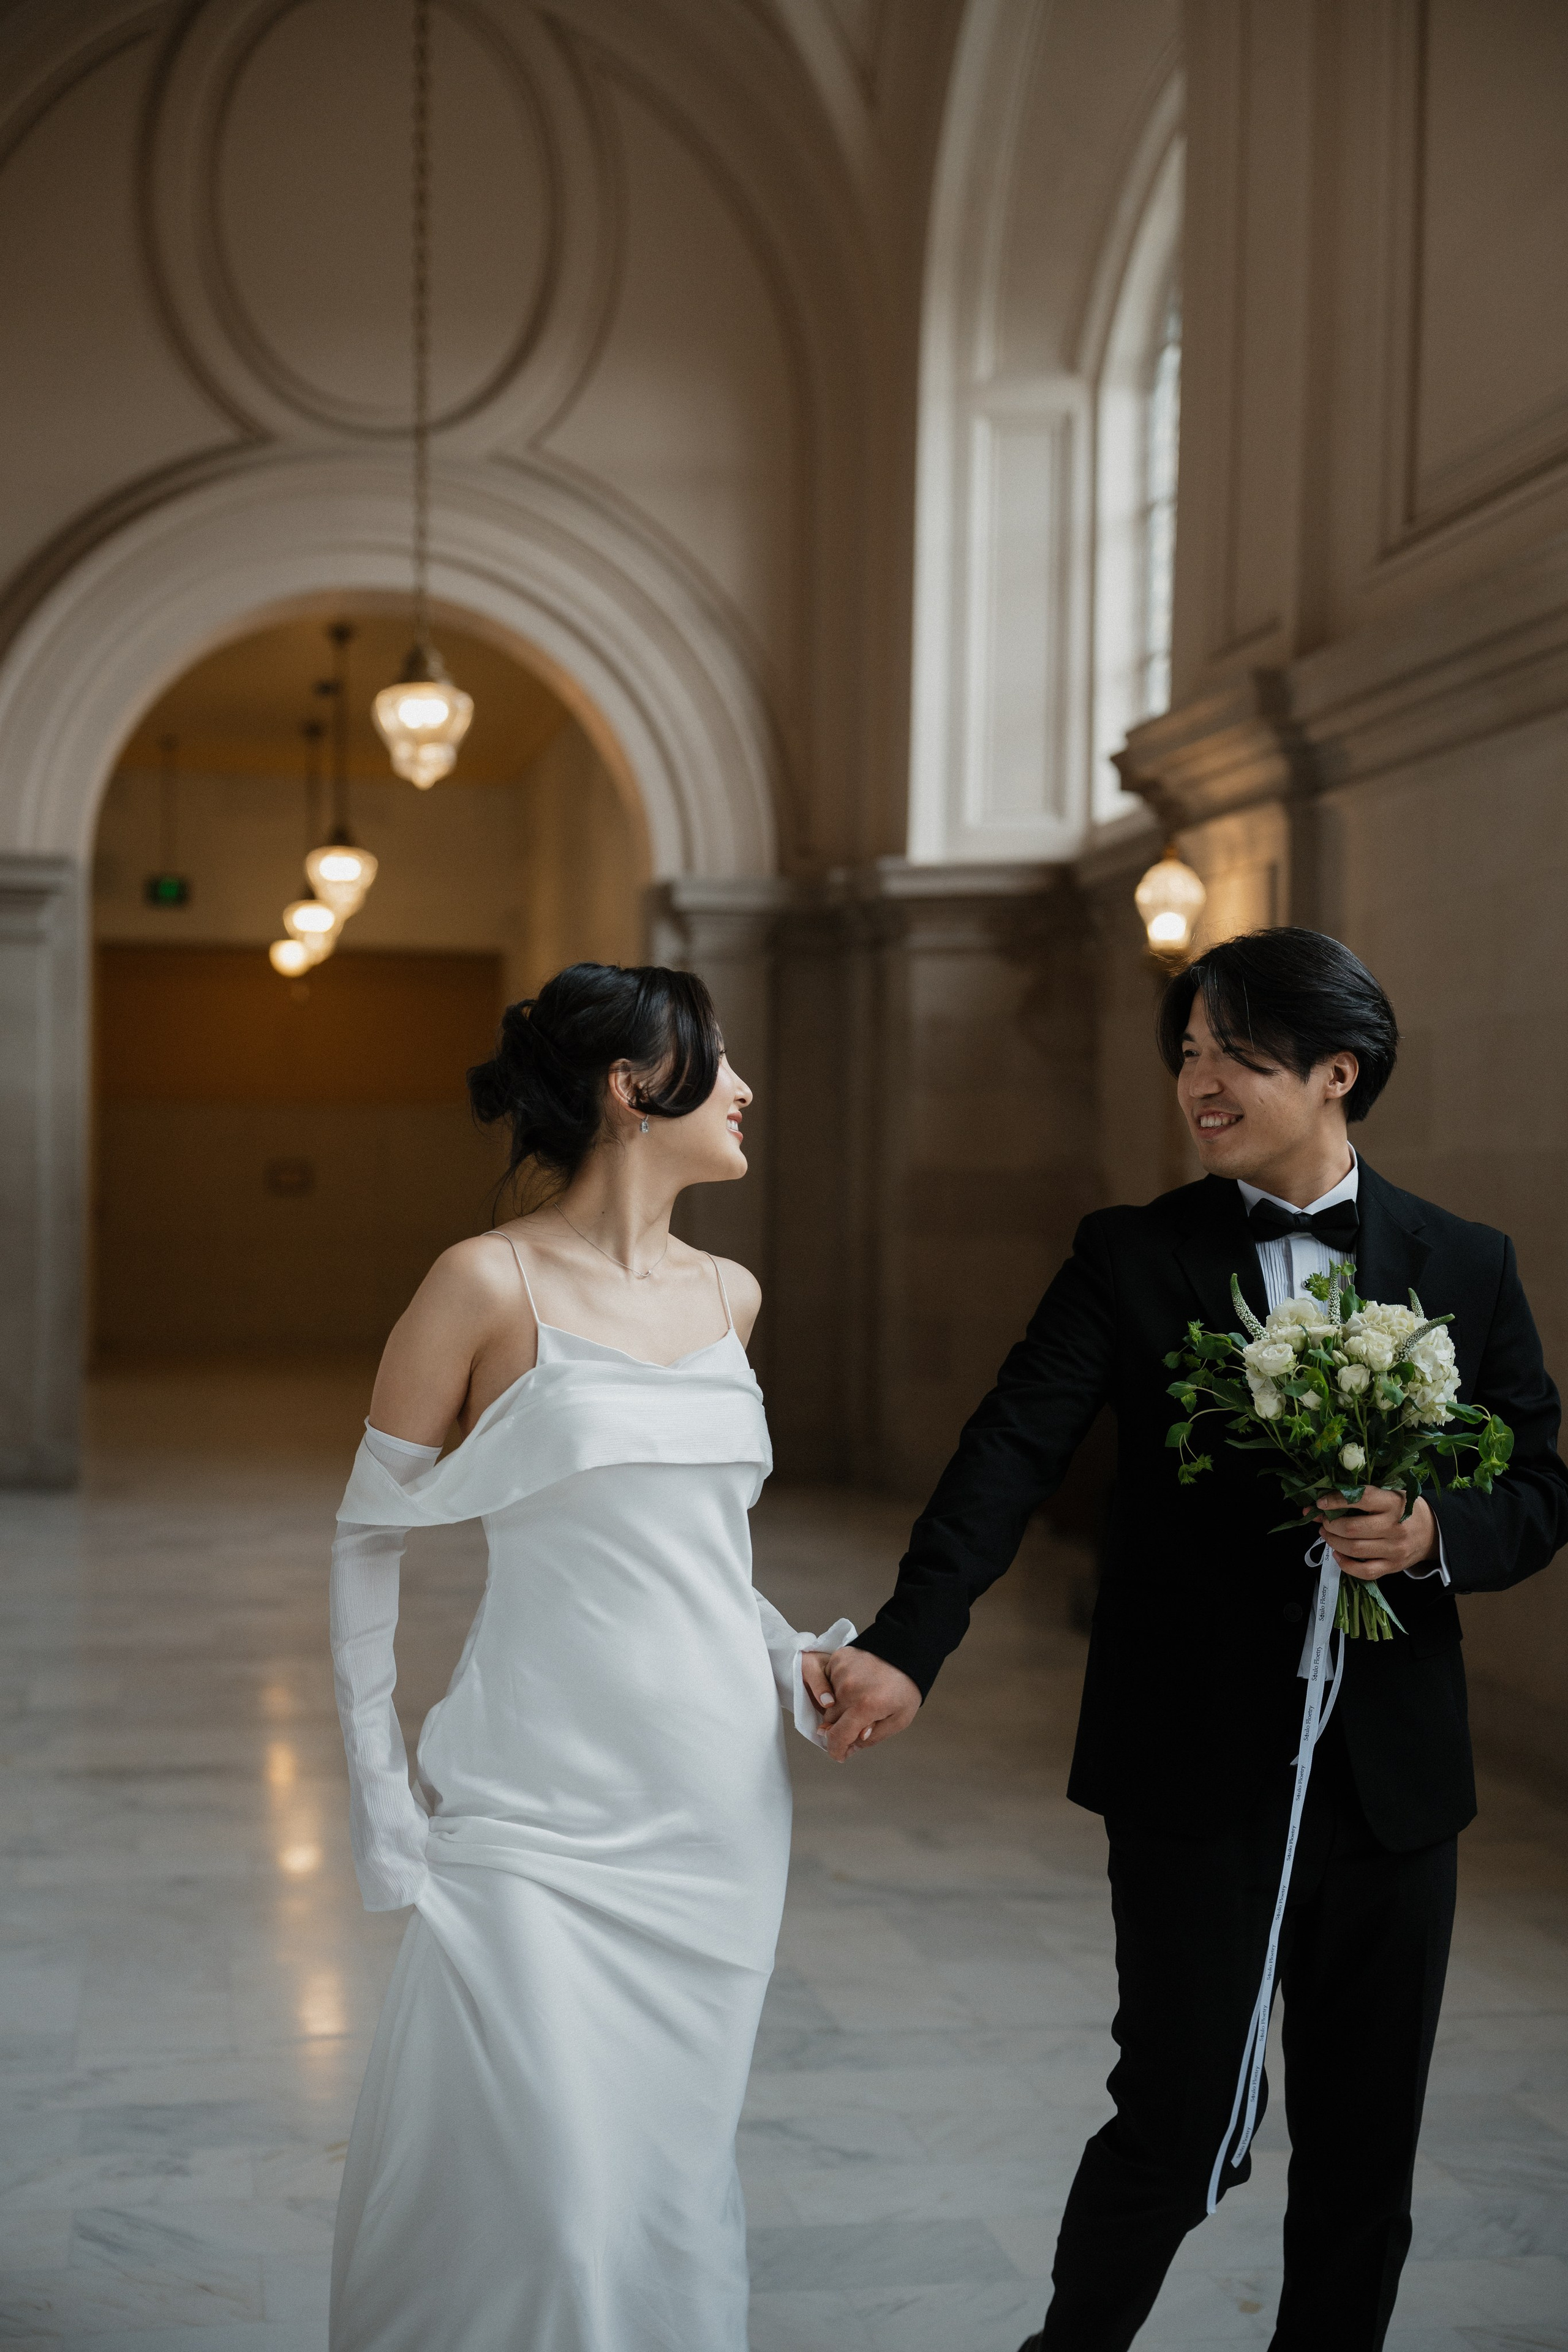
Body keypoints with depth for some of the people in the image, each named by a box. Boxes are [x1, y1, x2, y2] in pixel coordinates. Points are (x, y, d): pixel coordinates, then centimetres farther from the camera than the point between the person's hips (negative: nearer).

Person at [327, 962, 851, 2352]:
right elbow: (371, 1530, -2)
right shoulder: (489, 1283, -8)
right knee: (545, 2184, -8)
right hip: (546, 1806, -5)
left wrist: (792, 1657, 4)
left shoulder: (728, 1296, 9)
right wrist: (377, 1779, -5)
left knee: (673, 2170, 12)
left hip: (718, 1803, 6)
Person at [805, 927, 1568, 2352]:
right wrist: (908, 1648, -27)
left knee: (1365, 2143, 11)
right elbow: (1011, 1457, -13)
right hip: (1196, 1770, -2)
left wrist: (1435, 1532, -16)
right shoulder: (1131, 1257, -2)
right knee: (1179, 2126, 1)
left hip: (1393, 1777, 2)